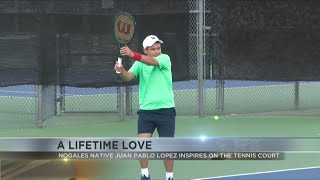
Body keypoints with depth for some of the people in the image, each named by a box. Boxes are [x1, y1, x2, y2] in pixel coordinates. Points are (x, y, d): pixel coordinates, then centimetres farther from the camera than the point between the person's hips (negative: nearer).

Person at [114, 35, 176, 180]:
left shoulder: (165, 58, -7)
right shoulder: (139, 63, 2)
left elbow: (152, 62, -28)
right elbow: (128, 76, -14)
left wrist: (133, 55, -44)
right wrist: (121, 70, -38)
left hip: (165, 109, -2)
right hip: (146, 110, 2)